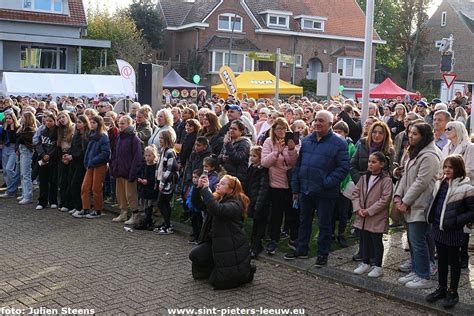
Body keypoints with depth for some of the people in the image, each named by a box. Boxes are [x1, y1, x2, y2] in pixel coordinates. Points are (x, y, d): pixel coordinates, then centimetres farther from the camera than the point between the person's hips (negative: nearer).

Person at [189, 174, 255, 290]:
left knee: (217, 282, -5)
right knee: (194, 255, -9)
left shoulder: (235, 204, -21)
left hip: (233, 247, -8)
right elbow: (198, 204, 0)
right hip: (215, 242, 8)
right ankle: (216, 269, 19)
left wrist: (206, 189, -35)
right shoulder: (217, 199, 6)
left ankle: (246, 271, 17)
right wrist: (198, 187, -16)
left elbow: (217, 209, -39)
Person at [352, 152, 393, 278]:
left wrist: (369, 211, -18)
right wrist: (358, 208, -7)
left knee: (377, 241, 5)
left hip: (377, 218, -6)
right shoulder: (364, 178, 8)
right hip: (363, 218, 6)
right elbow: (356, 193, 8)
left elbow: (385, 199, -17)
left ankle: (377, 266, 17)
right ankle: (365, 263, 30)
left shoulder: (386, 180, -12)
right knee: (365, 240, 16)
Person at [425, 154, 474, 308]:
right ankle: (441, 288, 31)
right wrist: (430, 215, 6)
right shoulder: (440, 184, 5)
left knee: (453, 261, 8)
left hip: (453, 232, -6)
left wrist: (457, 221, -21)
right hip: (438, 229, 6)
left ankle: (453, 292, 22)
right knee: (441, 260, 17)